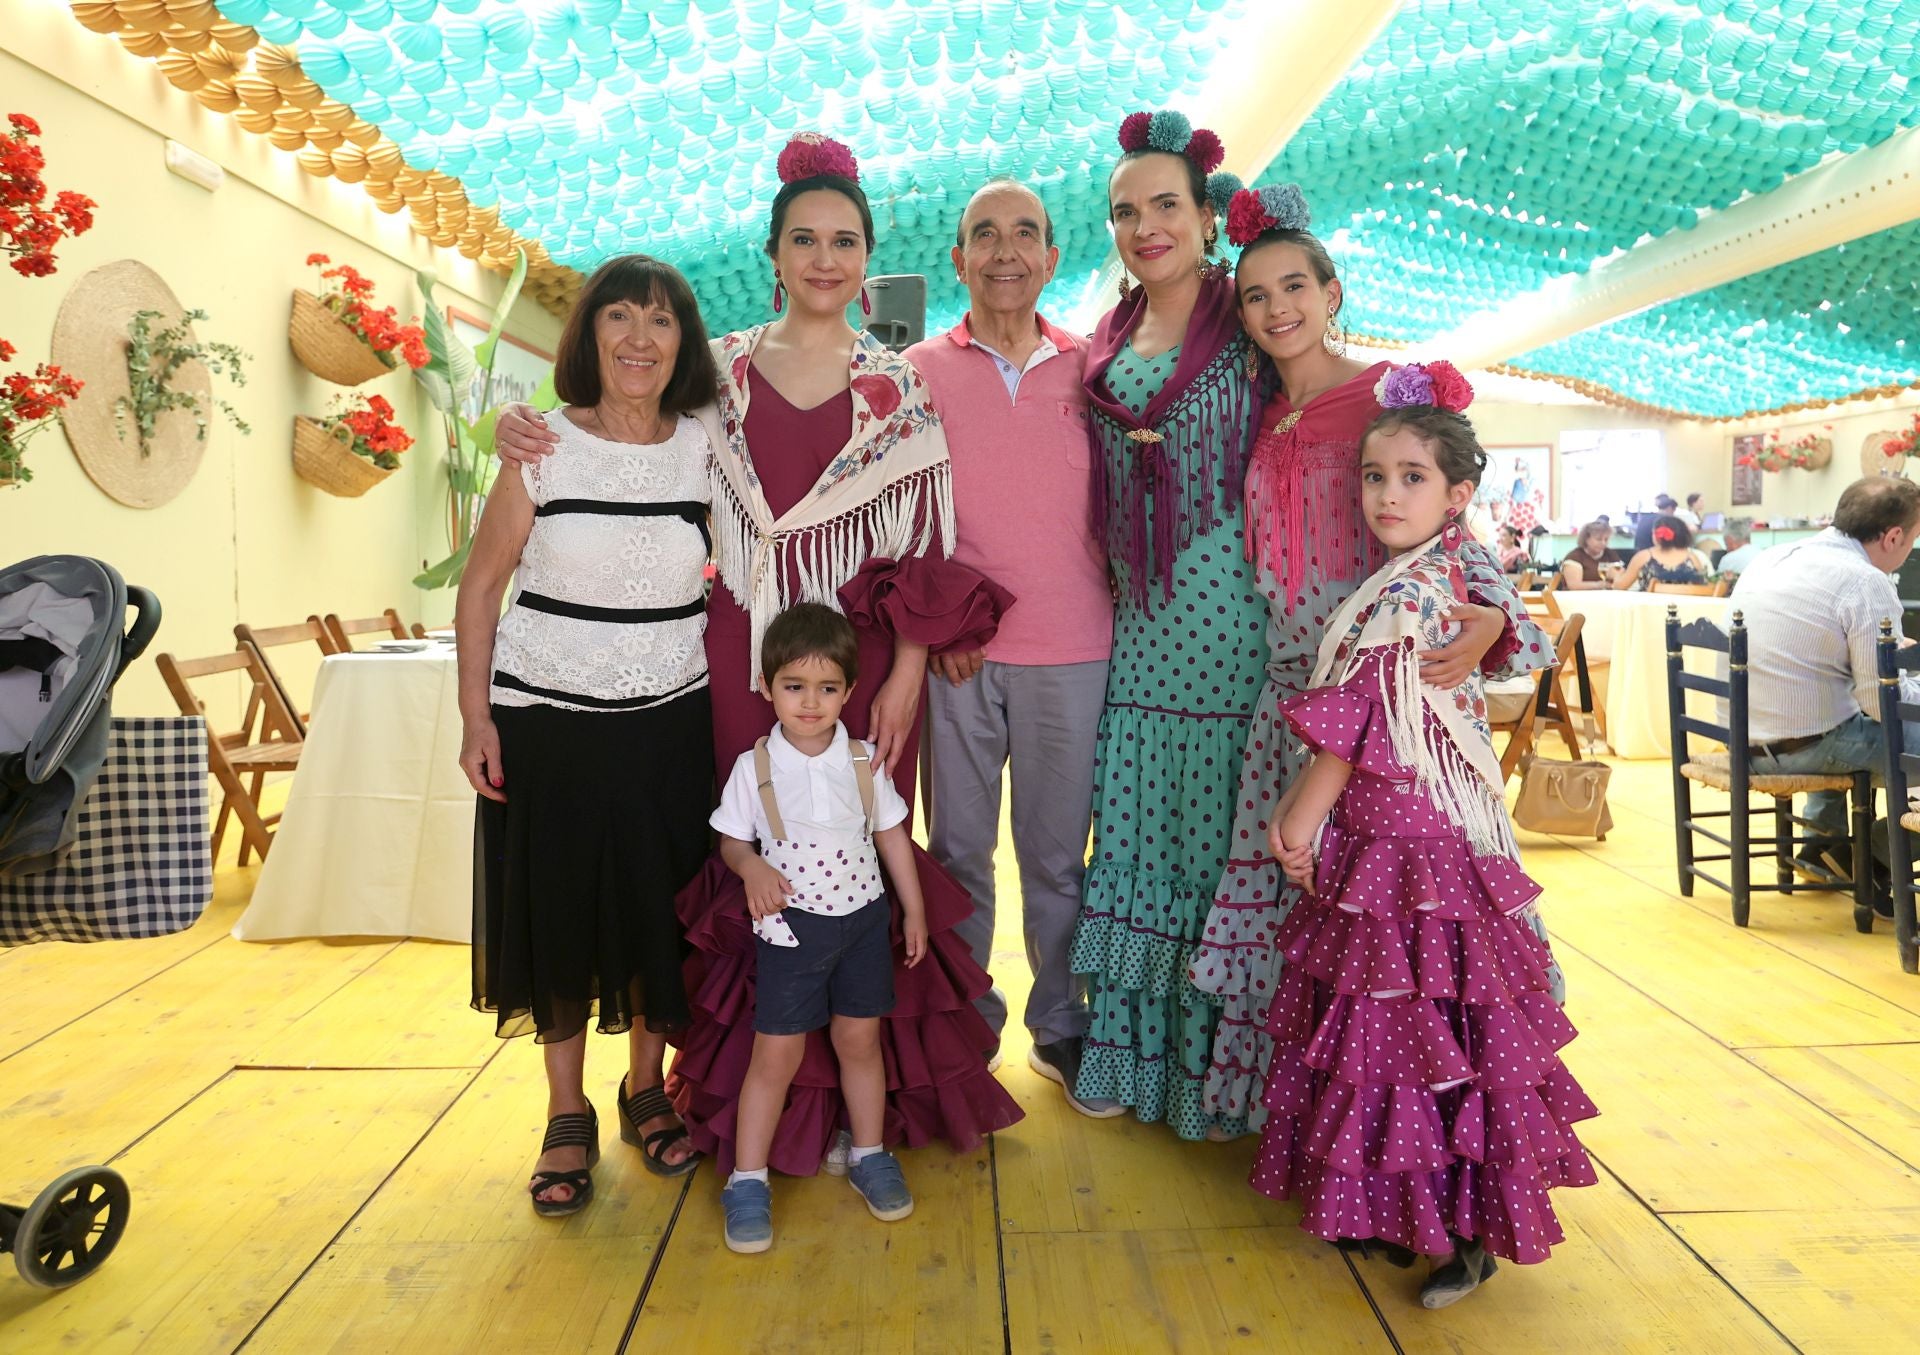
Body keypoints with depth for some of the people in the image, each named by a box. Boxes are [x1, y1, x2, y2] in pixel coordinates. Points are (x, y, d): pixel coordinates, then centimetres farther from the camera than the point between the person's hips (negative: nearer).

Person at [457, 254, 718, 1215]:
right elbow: (481, 587, 0)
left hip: (670, 720, 2)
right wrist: (476, 717, -6)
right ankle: (566, 1114, 24)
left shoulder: (707, 450, 1)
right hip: (547, 721, -1)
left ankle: (646, 1089, 31)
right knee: (557, 911, 7)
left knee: (659, 910, 9)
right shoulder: (543, 450, -5)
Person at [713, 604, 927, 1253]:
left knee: (860, 1038, 11)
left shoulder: (864, 761, -1)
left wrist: (915, 910, 9)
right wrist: (752, 867, -21)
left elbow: (892, 836, 8)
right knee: (777, 1051, 1)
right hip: (790, 926, -2)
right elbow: (731, 840, 1)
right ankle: (747, 1180, 14)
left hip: (863, 918, 2)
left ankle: (869, 1156, 31)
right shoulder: (754, 767, -7)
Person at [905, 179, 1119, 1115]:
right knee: (958, 849, 8)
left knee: (1058, 855, 8)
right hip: (954, 651, 0)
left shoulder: (1091, 368, 7)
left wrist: (1116, 607, 3)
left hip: (1071, 652, 0)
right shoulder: (919, 371, 5)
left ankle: (1059, 1030, 24)